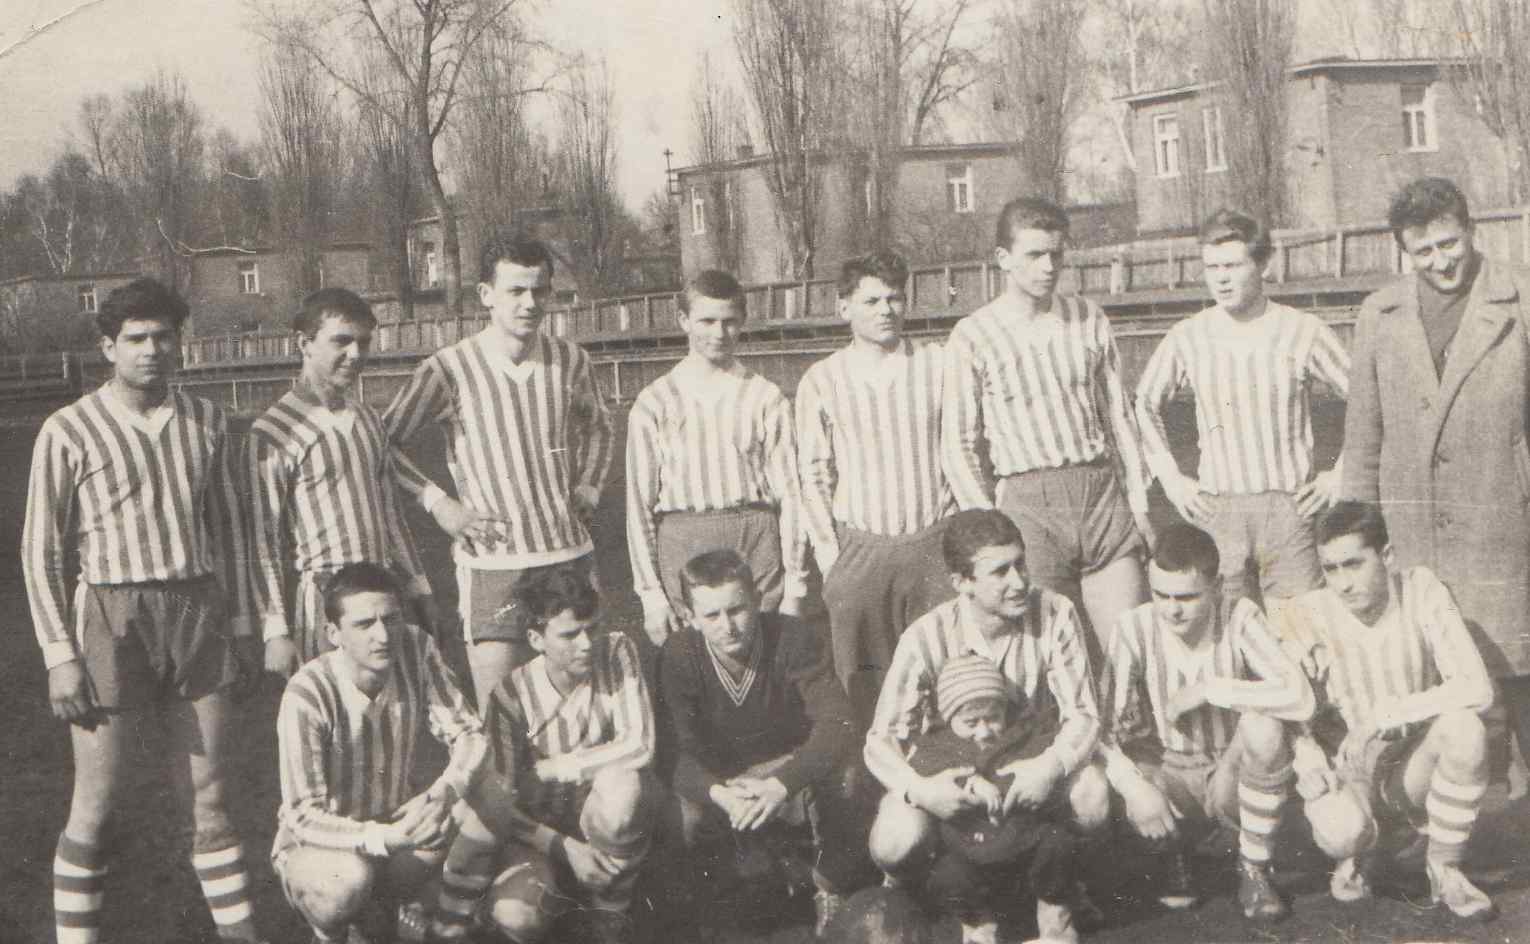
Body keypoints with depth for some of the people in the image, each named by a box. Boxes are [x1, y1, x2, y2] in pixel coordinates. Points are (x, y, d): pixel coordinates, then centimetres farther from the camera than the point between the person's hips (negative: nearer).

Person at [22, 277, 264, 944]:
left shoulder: (205, 422, 8)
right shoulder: (69, 432, -5)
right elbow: (40, 550, -3)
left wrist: (241, 627, 12)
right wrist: (59, 655, -9)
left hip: (199, 614, 4)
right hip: (111, 619, -4)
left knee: (207, 799, 11)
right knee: (95, 808, 2)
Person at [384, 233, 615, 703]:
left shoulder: (570, 360, 4)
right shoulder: (449, 369, -9)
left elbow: (598, 427, 24)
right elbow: (384, 442, -2)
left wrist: (588, 488, 10)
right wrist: (438, 503, -8)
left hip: (572, 555, 4)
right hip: (493, 563, -4)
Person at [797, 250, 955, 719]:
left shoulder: (938, 364, 5)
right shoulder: (821, 381, 3)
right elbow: (813, 475, 6)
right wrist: (828, 554, 0)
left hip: (935, 544, 1)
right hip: (861, 551, 0)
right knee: (864, 681, 1)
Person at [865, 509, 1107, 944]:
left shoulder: (1054, 614, -16)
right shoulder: (927, 638, -19)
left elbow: (1082, 715, -16)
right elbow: (881, 740, -19)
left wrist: (1051, 765, -39)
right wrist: (918, 788, -41)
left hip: (1027, 765, 1)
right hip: (949, 775, -1)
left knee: (1091, 794, -31)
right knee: (895, 843, -30)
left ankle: (1055, 903, 0)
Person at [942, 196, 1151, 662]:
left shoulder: (1088, 319, 11)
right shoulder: (973, 337, 0)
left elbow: (1119, 414, 16)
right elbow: (959, 444, 2)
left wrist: (1138, 500, 10)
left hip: (1102, 491, 3)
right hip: (1027, 501, -3)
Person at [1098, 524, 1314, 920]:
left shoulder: (1238, 618, -17)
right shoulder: (1135, 627, -15)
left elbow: (1300, 699, -30)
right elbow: (1104, 727, -18)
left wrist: (1209, 689, -30)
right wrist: (1133, 784, -36)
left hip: (1233, 774, -1)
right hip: (1170, 772, 1)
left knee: (1265, 727, -32)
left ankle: (1254, 871, -10)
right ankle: (1173, 854, 9)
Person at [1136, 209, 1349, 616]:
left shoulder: (1303, 331, -2)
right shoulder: (1187, 338, 2)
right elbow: (1145, 405, 17)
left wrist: (1343, 474, 0)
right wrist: (1170, 479, 10)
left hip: (1290, 506, -1)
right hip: (1217, 509, 2)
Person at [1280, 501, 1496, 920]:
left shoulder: (1420, 590, -13)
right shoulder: (1308, 615, -13)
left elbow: (1476, 688, -21)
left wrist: (1386, 716, -28)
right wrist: (1307, 756, -28)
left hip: (1413, 770, 1)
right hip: (1347, 774, -1)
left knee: (1464, 728, -31)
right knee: (1341, 829, -35)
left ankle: (1444, 870, -8)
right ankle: (1358, 856, 7)